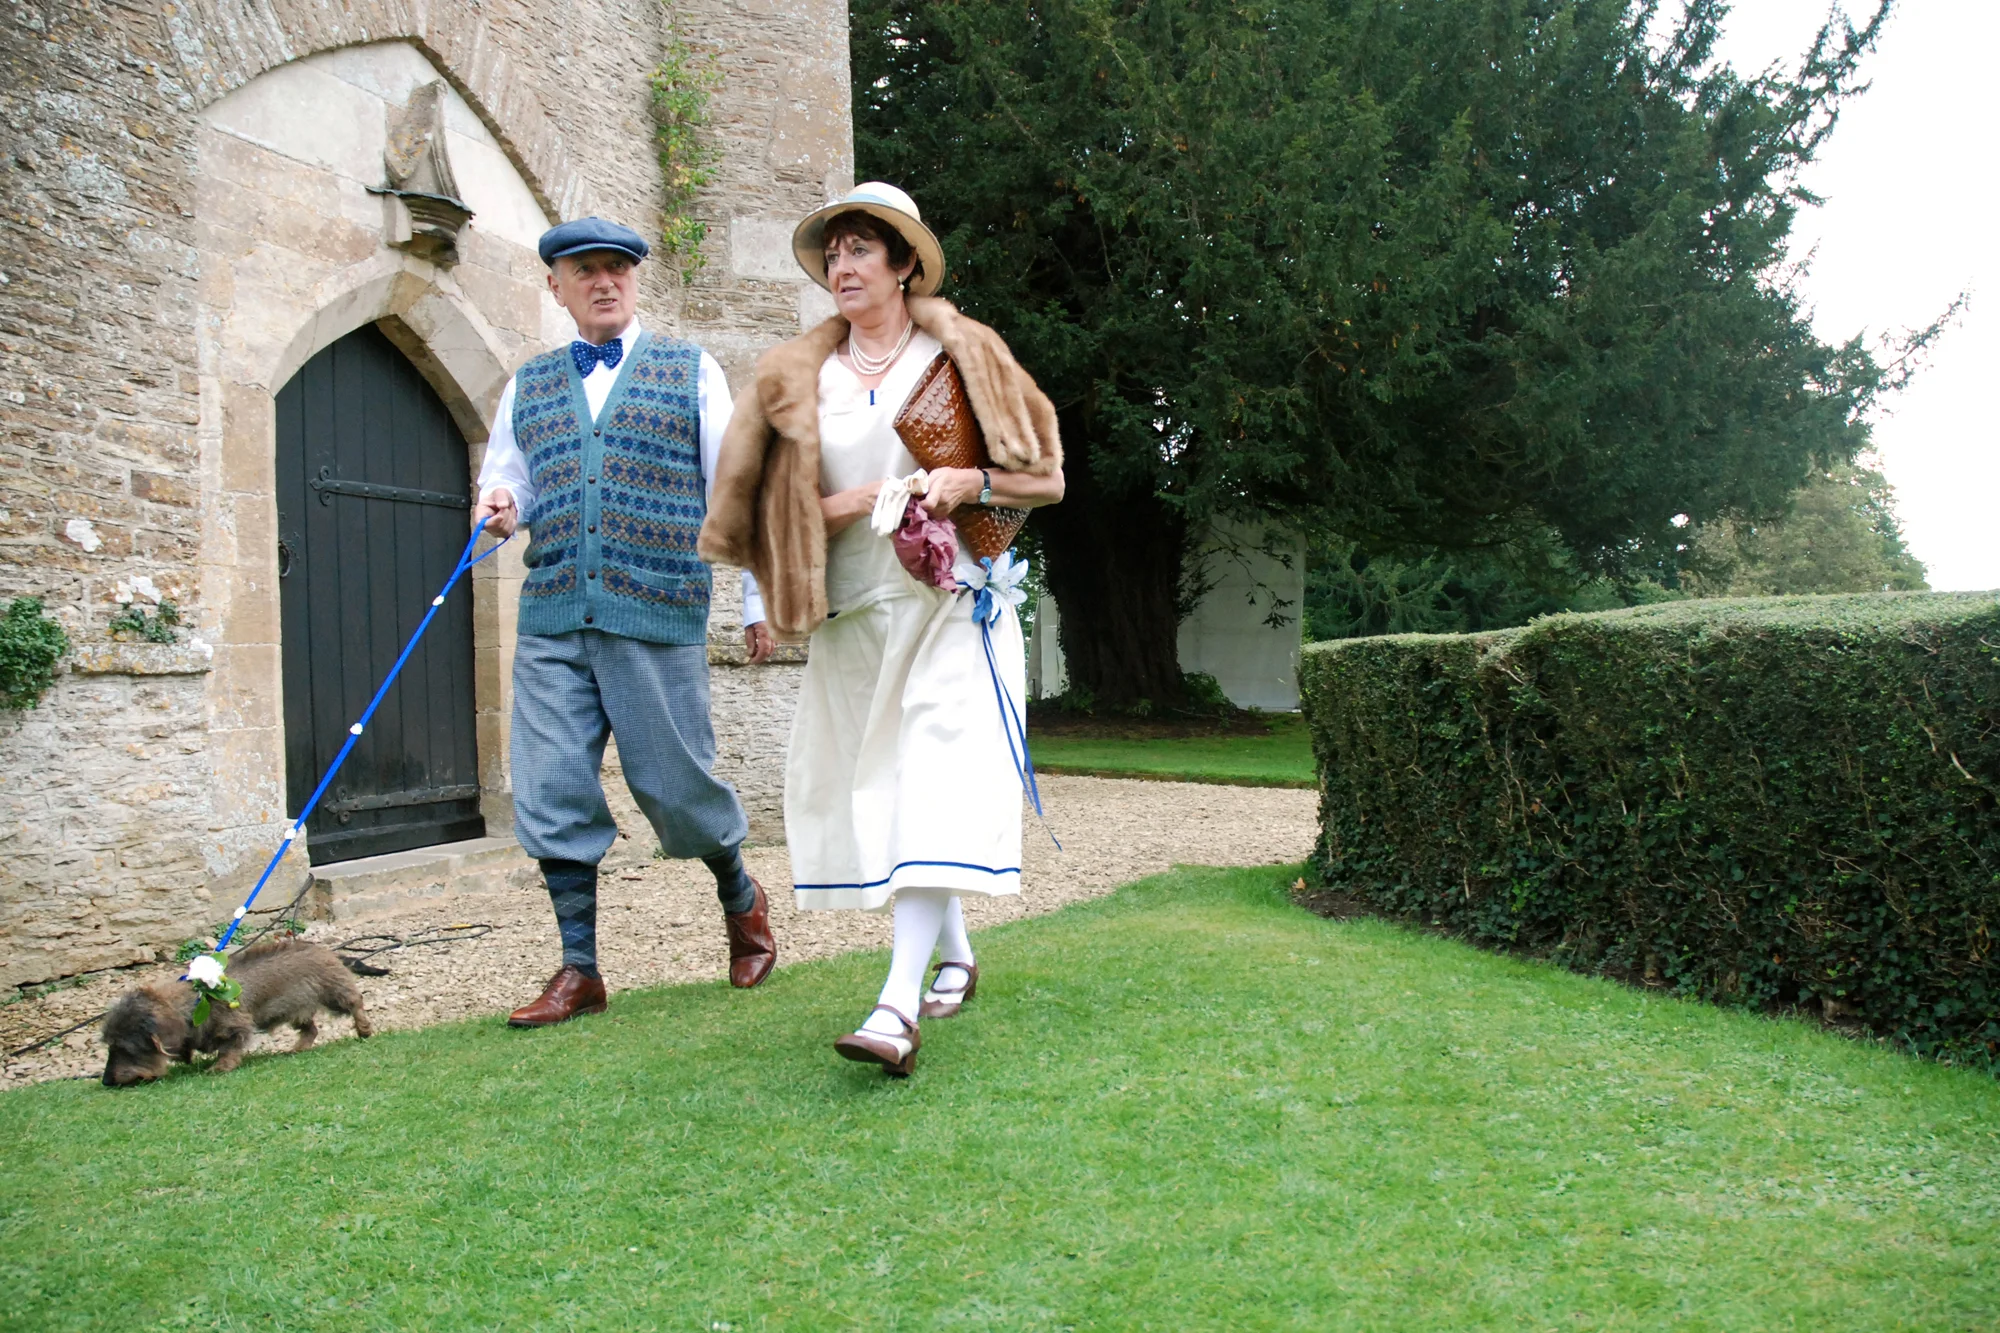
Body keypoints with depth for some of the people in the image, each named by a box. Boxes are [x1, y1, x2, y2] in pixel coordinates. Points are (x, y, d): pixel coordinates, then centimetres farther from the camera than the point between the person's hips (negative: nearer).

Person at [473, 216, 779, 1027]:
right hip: (550, 623, 4)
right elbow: (503, 480, 21)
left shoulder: (691, 371, 8)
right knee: (551, 796, -1)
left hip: (656, 616, -3)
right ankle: (579, 970, 11)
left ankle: (741, 899, 30)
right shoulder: (528, 385, 17)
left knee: (675, 785, 1)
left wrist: (758, 601, 3)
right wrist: (500, 508, -4)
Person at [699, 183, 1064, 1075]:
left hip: (948, 606, -4)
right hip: (854, 612, 4)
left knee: (935, 785, -15)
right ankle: (955, 955, 26)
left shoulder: (963, 355, 5)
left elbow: (1045, 475, 5)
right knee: (870, 787, 6)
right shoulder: (799, 376, 12)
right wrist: (841, 505, -6)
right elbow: (776, 506, 13)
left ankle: (899, 1003, -20)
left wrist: (970, 482, -13)